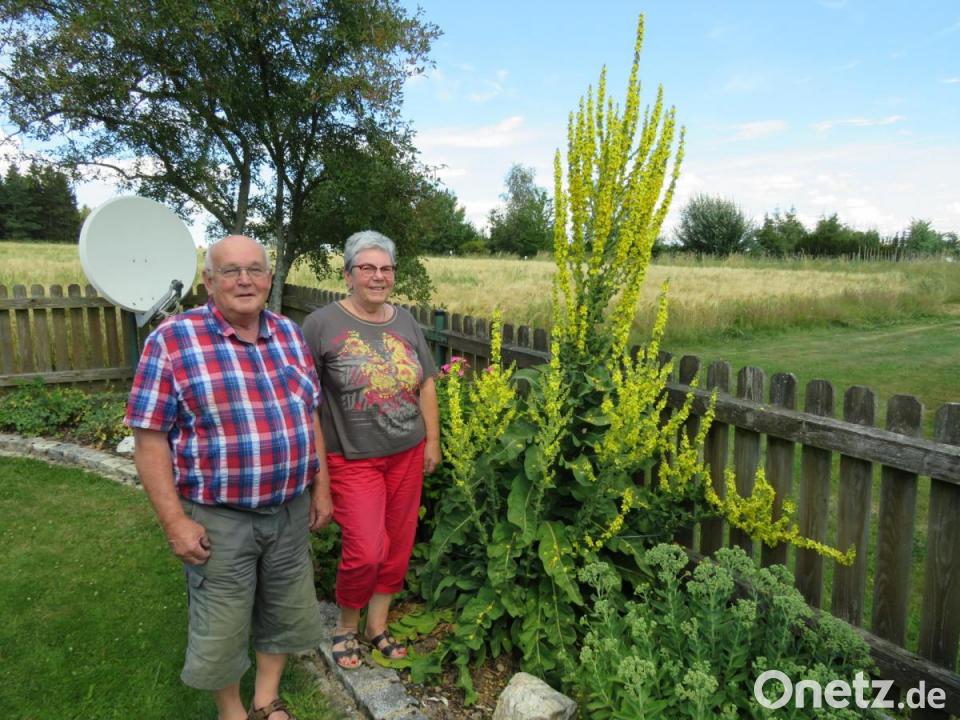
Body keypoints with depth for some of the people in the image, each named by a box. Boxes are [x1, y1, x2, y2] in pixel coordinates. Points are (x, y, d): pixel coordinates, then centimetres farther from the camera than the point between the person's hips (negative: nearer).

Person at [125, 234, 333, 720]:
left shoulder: (289, 335, 3)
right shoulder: (173, 340, -12)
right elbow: (150, 439, -12)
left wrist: (321, 488, 8)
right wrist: (175, 521, -14)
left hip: (291, 510, 5)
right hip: (219, 518, -4)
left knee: (285, 612, 20)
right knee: (221, 629, 14)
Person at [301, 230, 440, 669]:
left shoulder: (406, 322, 6)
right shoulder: (322, 324, -9)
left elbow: (426, 386, 12)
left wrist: (432, 442, 11)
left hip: (407, 455, 5)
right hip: (353, 459, -5)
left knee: (397, 545, 12)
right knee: (365, 552, -7)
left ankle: (377, 625, 34)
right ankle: (345, 626, 23)